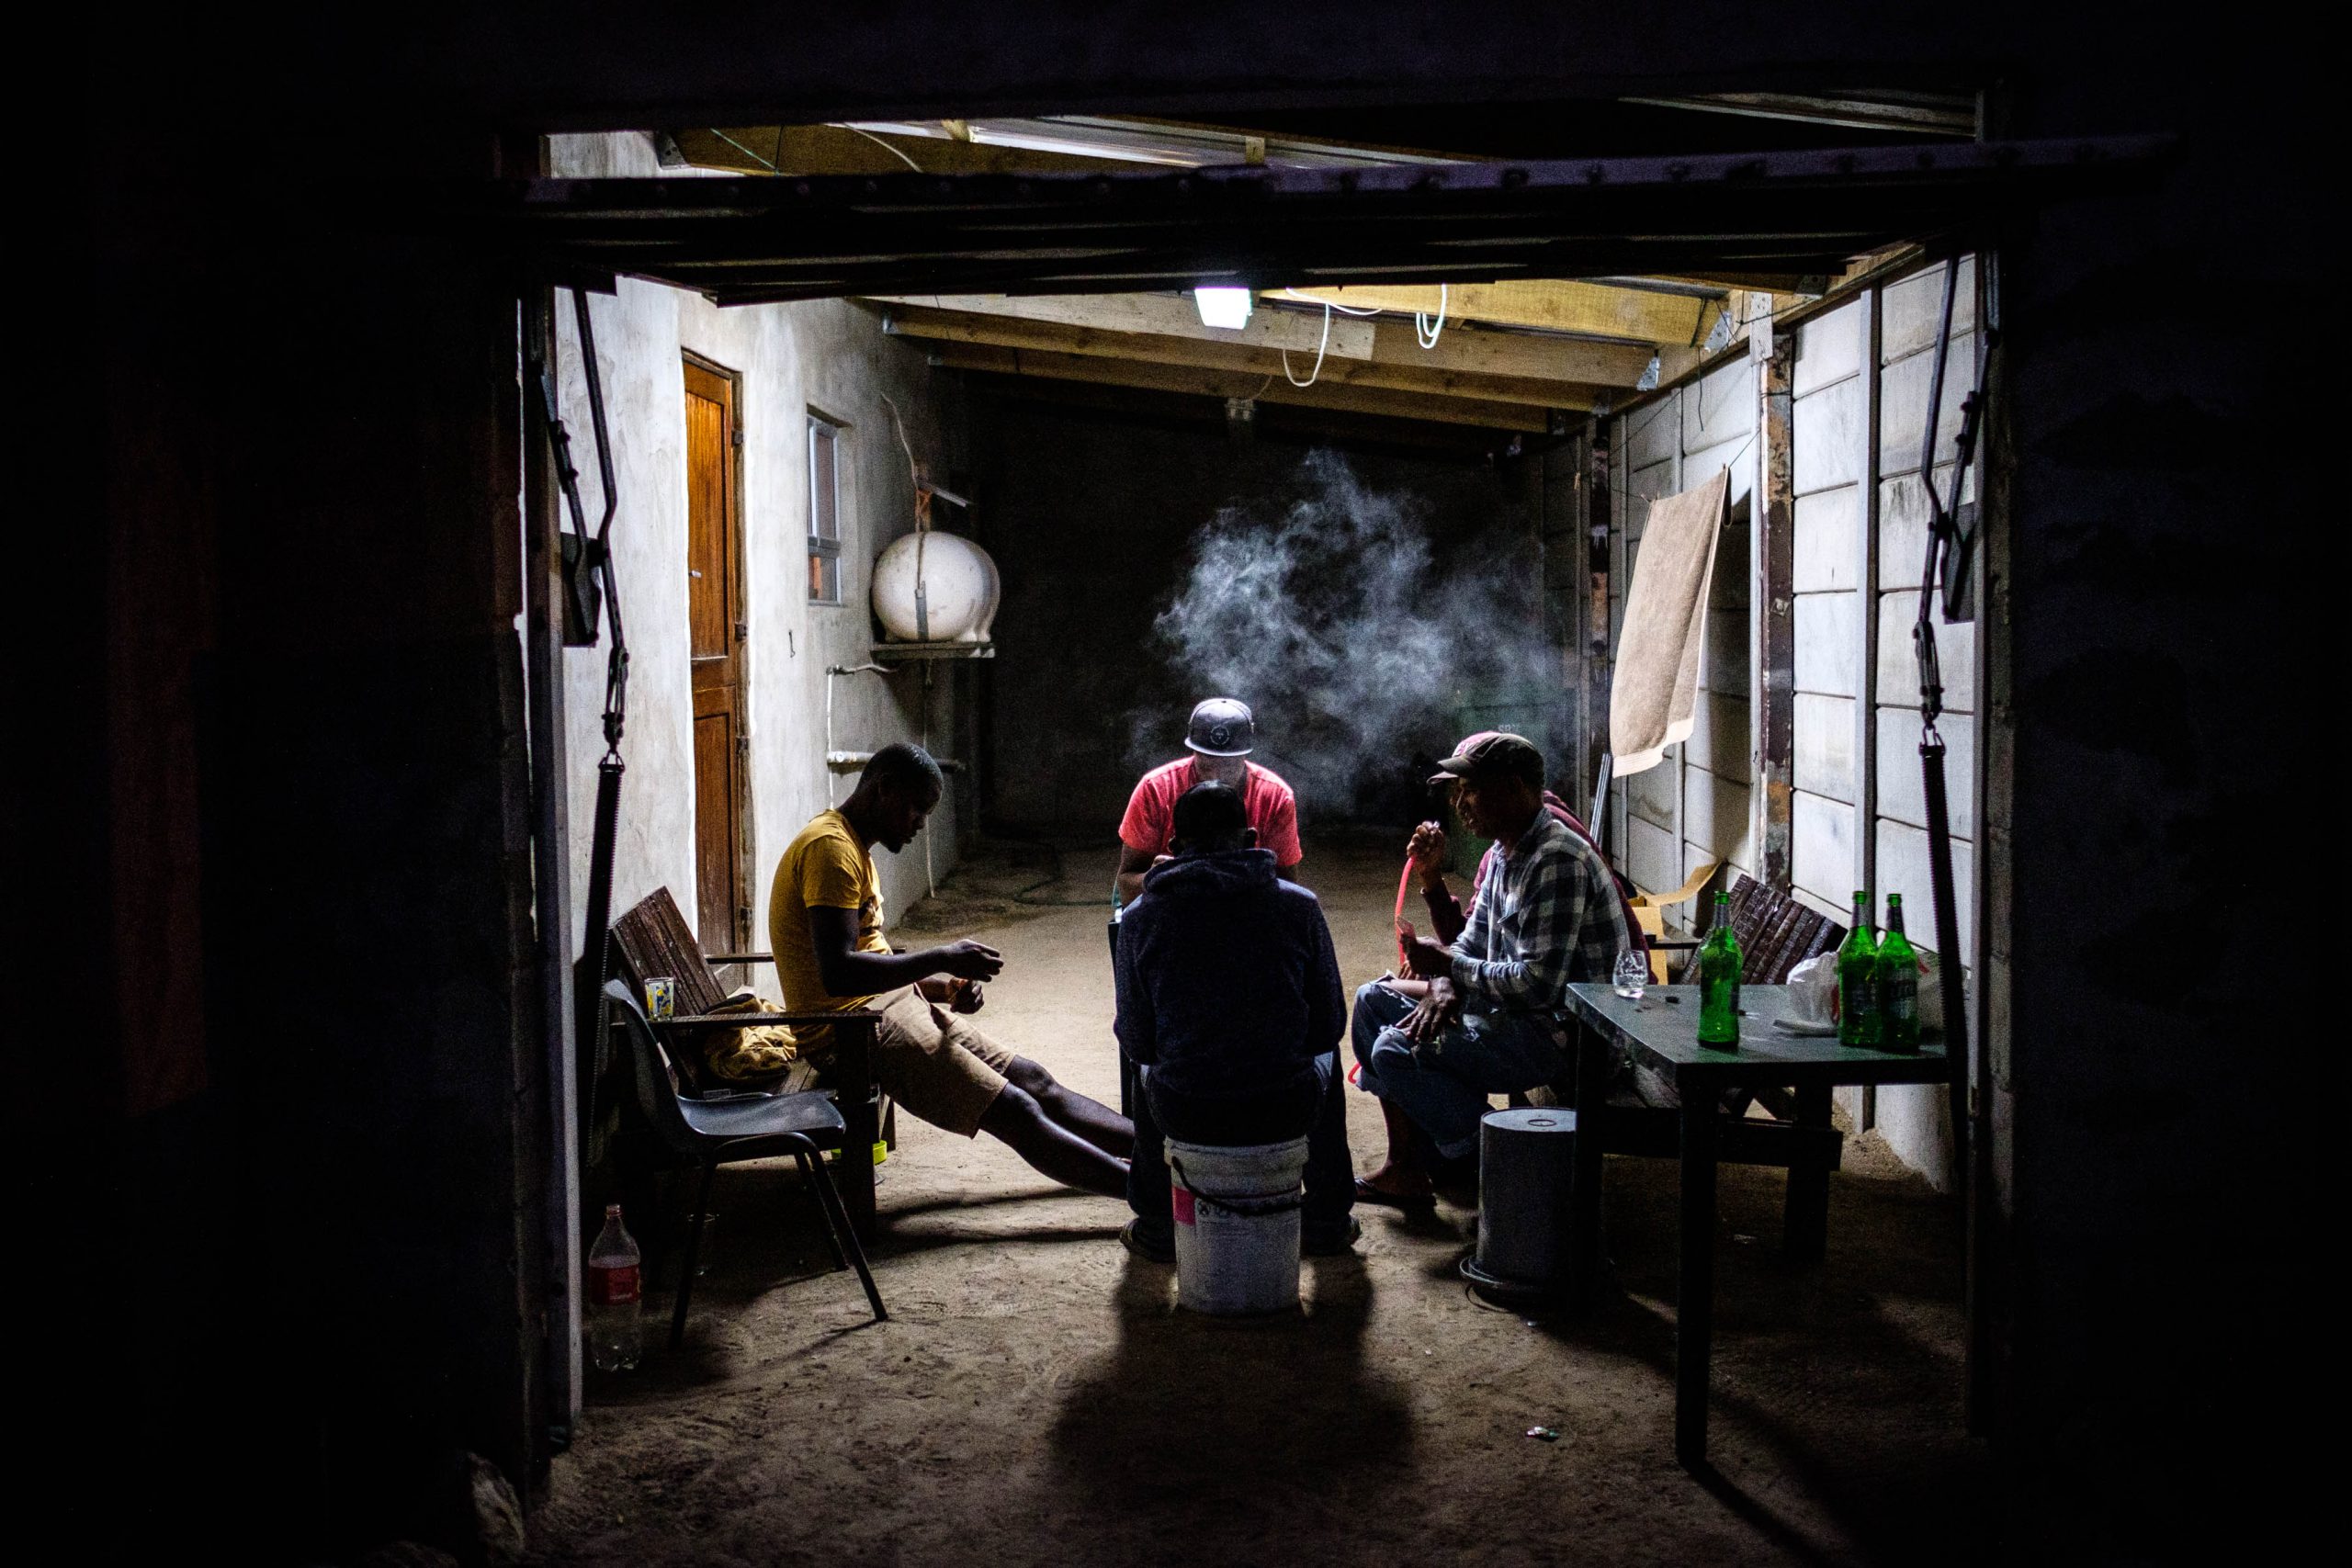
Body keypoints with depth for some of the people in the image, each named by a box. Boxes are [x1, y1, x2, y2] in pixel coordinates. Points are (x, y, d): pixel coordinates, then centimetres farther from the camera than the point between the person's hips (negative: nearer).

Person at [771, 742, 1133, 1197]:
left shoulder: (854, 847, 18)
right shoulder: (831, 846, -16)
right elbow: (837, 972, -26)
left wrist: (942, 986, 3)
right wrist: (943, 959, -20)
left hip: (890, 1004, 10)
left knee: (1033, 1080, 5)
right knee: (1018, 1113, -14)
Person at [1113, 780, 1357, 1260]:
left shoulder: (1140, 918, 0)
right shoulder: (1300, 905, 1)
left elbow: (1136, 1043, 4)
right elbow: (1328, 1025, 5)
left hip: (1186, 1114, 0)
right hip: (1287, 1112, 0)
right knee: (1325, 1054, 36)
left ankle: (1155, 1228, 43)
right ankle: (1328, 1223, 42)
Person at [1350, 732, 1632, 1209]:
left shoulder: (1558, 861, -23)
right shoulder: (1506, 851, 10)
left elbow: (1539, 985, -28)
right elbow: (1474, 941, 15)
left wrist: (1447, 964, -17)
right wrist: (1445, 986, -8)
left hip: (1563, 1032, -11)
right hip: (1511, 1009, 11)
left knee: (1396, 1051, -21)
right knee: (1374, 1000, 11)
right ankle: (1406, 1169, 9)